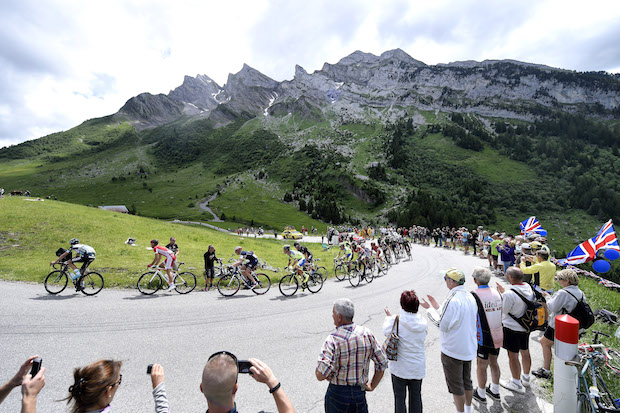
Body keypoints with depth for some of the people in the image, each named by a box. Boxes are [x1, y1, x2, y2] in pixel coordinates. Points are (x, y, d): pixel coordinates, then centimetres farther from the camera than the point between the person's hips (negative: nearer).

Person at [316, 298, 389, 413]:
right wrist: (372, 386, 10)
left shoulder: (333, 340, -22)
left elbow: (320, 375, -27)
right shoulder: (367, 333, -7)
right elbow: (382, 363, 0)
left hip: (338, 393, -4)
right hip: (360, 393, 4)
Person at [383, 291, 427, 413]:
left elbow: (386, 332, -3)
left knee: (399, 397, 13)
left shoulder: (396, 319, -20)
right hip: (418, 367, 3)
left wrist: (388, 317, 14)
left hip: (400, 367, -3)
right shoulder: (423, 322, -10)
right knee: (416, 396, 21)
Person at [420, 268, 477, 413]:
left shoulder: (452, 300, -28)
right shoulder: (470, 297, 1)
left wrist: (430, 309, -11)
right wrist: (437, 307, 11)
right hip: (469, 348, 9)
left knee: (456, 386, 9)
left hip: (453, 351, -9)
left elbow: (442, 325, -22)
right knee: (467, 381, 24)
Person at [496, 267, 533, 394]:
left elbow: (502, 310, -17)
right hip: (526, 326, 8)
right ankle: (526, 378, 43)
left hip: (512, 329, -8)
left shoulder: (510, 294, -30)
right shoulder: (529, 288, -6)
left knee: (513, 356, 8)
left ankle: (517, 384, 21)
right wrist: (504, 292, 8)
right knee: (525, 352, 24)